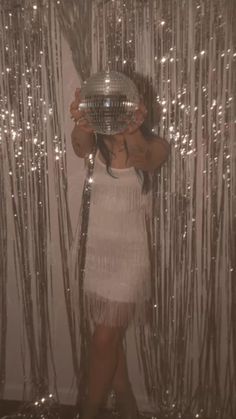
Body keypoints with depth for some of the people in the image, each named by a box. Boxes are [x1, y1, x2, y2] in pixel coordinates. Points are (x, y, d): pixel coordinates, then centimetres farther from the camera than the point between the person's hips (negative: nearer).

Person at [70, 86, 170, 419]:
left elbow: (146, 160, -34)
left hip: (130, 255, -4)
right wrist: (81, 126, -53)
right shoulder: (98, 143, -4)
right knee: (111, 340, 16)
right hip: (98, 252, 4)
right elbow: (80, 147, -28)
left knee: (104, 342, 1)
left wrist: (134, 133, -58)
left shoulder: (154, 146, -10)